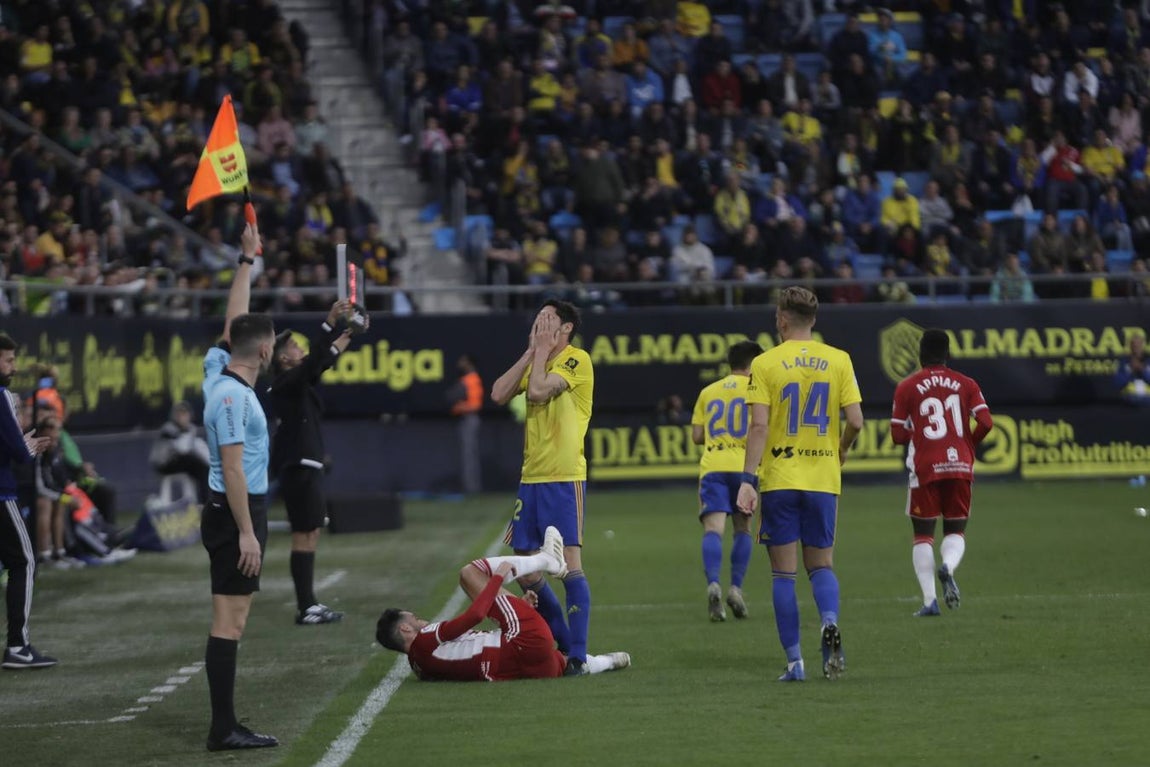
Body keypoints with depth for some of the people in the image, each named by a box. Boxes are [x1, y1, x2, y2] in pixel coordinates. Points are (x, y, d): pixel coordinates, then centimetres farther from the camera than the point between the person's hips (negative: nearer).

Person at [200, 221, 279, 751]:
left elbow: (235, 319, 24)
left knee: (232, 619, 8)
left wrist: (247, 260, 28)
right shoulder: (232, 396, -16)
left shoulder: (223, 373, 9)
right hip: (235, 513, -10)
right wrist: (246, 533, -20)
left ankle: (225, 725, 9)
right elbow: (232, 470, -19)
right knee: (228, 621, -10)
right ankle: (223, 728, -11)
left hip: (237, 514, 10)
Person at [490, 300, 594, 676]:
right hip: (530, 478, 8)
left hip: (564, 479, -8)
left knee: (569, 566, -11)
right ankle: (565, 642, 22)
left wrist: (543, 348, -6)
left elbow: (537, 391, -20)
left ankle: (577, 656, -10)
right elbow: (498, 394, 4)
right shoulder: (537, 362, 16)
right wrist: (532, 351, 3)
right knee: (525, 571, 9)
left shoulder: (577, 360, -7)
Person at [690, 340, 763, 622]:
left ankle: (713, 584, -32)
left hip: (711, 467, 1)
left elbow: (697, 436, 13)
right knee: (743, 528, 16)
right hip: (743, 466, -1)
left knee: (713, 528, -10)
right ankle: (736, 588, 6)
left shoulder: (708, 392, 16)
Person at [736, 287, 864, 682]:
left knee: (783, 572, 5)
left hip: (779, 479, -2)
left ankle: (794, 661, 1)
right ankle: (830, 623, -18)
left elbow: (759, 426, -11)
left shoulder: (765, 363, -4)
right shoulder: (839, 361, 1)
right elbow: (855, 422, -2)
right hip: (824, 480, 2)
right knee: (821, 564, 13)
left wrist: (747, 479, -11)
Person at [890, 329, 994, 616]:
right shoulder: (965, 384, 5)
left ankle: (929, 599, -4)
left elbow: (898, 435, 0)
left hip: (925, 469, -1)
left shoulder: (907, 387, 1)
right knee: (956, 530, 12)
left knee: (923, 535, 8)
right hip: (960, 466, 1)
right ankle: (948, 566, -22)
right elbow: (985, 422, -5)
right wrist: (968, 445, 12)